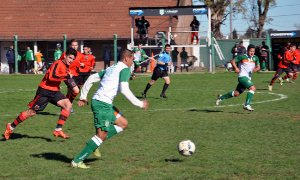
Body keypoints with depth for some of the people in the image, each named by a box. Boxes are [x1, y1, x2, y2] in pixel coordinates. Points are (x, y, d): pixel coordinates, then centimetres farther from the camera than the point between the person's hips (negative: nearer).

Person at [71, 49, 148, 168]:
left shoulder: (111, 68, 21)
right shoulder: (125, 69, -5)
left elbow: (91, 78, 21)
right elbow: (124, 90, -16)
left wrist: (83, 97, 24)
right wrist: (139, 103, -9)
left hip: (97, 101, 9)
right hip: (103, 104, -9)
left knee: (123, 123, 15)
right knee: (102, 135, -6)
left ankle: (94, 145, 10)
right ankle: (77, 161, -5)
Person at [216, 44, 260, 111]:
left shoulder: (255, 58, 9)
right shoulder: (242, 57, -6)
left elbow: (258, 67, 12)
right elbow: (233, 61, -1)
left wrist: (256, 69, -11)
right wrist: (236, 68, -18)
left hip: (248, 78, 7)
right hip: (242, 76, -7)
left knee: (236, 93, 11)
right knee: (253, 88, -24)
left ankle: (221, 97, 30)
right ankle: (247, 105, -21)